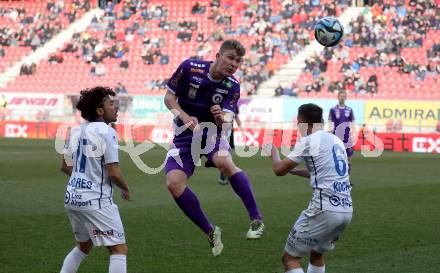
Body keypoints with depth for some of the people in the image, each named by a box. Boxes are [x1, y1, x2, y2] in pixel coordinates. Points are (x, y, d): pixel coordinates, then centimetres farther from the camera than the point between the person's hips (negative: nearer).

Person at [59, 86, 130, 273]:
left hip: (72, 198, 8)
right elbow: (113, 172, -15)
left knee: (84, 246, 26)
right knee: (119, 249, -3)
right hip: (96, 201, -8)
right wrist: (126, 189, 3)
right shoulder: (106, 132, -12)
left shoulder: (76, 131, 10)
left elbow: (65, 167, 17)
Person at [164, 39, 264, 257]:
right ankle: (210, 232, -4)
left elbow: (225, 122, -15)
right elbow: (169, 98, -5)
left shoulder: (232, 87, -8)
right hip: (185, 134, 1)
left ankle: (256, 220, -25)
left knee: (224, 162, -35)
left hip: (212, 132, -1)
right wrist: (185, 117, -23)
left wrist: (221, 118, -40)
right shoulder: (190, 68, -13)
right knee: (173, 183, -21)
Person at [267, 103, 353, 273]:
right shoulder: (336, 141, 18)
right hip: (347, 210, 8)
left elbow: (279, 170, -1)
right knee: (316, 254, 28)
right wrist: (295, 171, 40)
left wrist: (273, 151, 19)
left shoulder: (308, 141, -5)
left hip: (325, 210, -8)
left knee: (290, 258, 1)